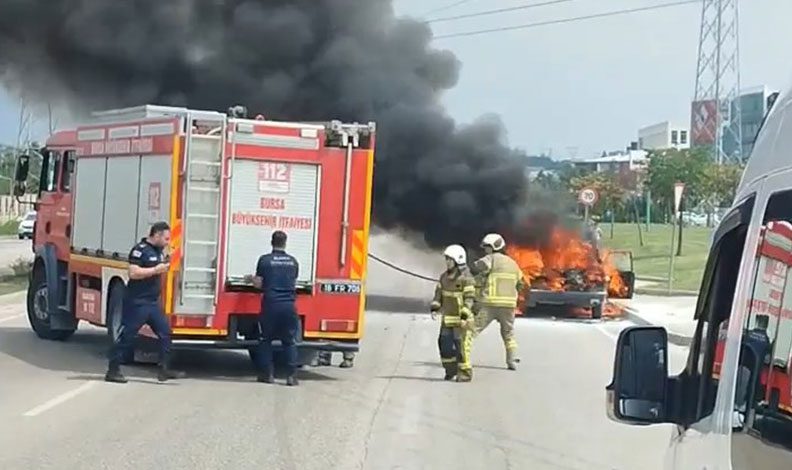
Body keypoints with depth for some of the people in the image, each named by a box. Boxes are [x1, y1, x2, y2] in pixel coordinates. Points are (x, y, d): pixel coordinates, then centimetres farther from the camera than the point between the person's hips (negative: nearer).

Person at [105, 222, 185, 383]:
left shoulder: (158, 251, 14)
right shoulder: (140, 250, -14)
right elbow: (133, 273, -24)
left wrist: (166, 265, 12)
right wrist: (156, 270, -20)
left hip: (153, 302, 9)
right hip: (137, 302, -9)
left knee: (165, 332, 3)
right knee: (127, 335, -3)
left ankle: (164, 370, 7)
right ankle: (112, 371, 5)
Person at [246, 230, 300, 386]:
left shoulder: (265, 260, -2)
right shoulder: (293, 261, 8)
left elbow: (259, 284, 0)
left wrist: (251, 279, 21)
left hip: (271, 304, -2)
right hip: (289, 305, 2)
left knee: (266, 339, 11)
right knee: (289, 341, 9)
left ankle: (267, 374, 10)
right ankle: (291, 375, 2)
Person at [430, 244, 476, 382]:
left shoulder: (466, 278, -14)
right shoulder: (444, 277, 9)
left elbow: (469, 298, -17)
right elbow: (438, 294, 12)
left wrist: (464, 315, -24)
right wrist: (434, 308, -2)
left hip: (461, 319, -7)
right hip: (447, 318, 7)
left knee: (461, 346, -6)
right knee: (444, 344, 8)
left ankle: (465, 373, 1)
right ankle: (451, 369, 22)